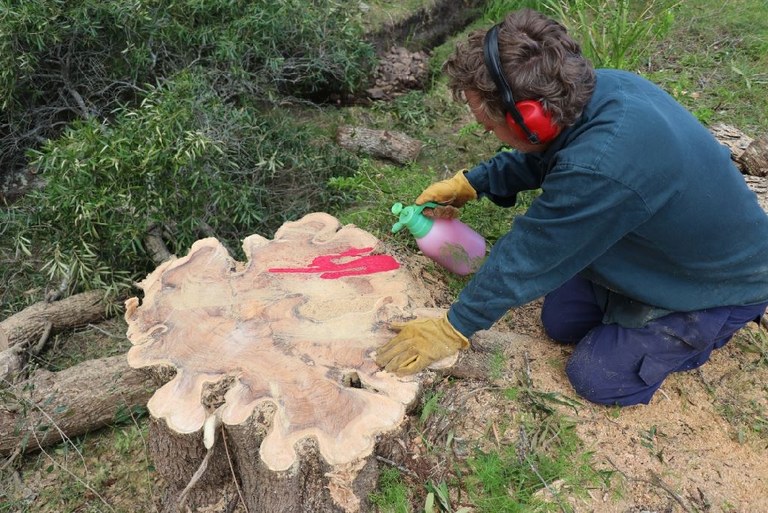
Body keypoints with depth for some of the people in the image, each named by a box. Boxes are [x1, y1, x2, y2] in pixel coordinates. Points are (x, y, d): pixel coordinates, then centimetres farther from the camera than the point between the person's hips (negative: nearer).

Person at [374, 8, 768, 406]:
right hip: (665, 243, 8)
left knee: (595, 378, -3)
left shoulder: (598, 171, -43)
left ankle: (707, 327, 14)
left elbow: (527, 258, -31)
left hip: (720, 285, -7)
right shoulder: (599, 87, -17)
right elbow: (539, 156, 5)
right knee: (560, 321, 10)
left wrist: (453, 329, -17)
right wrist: (471, 182, 3)